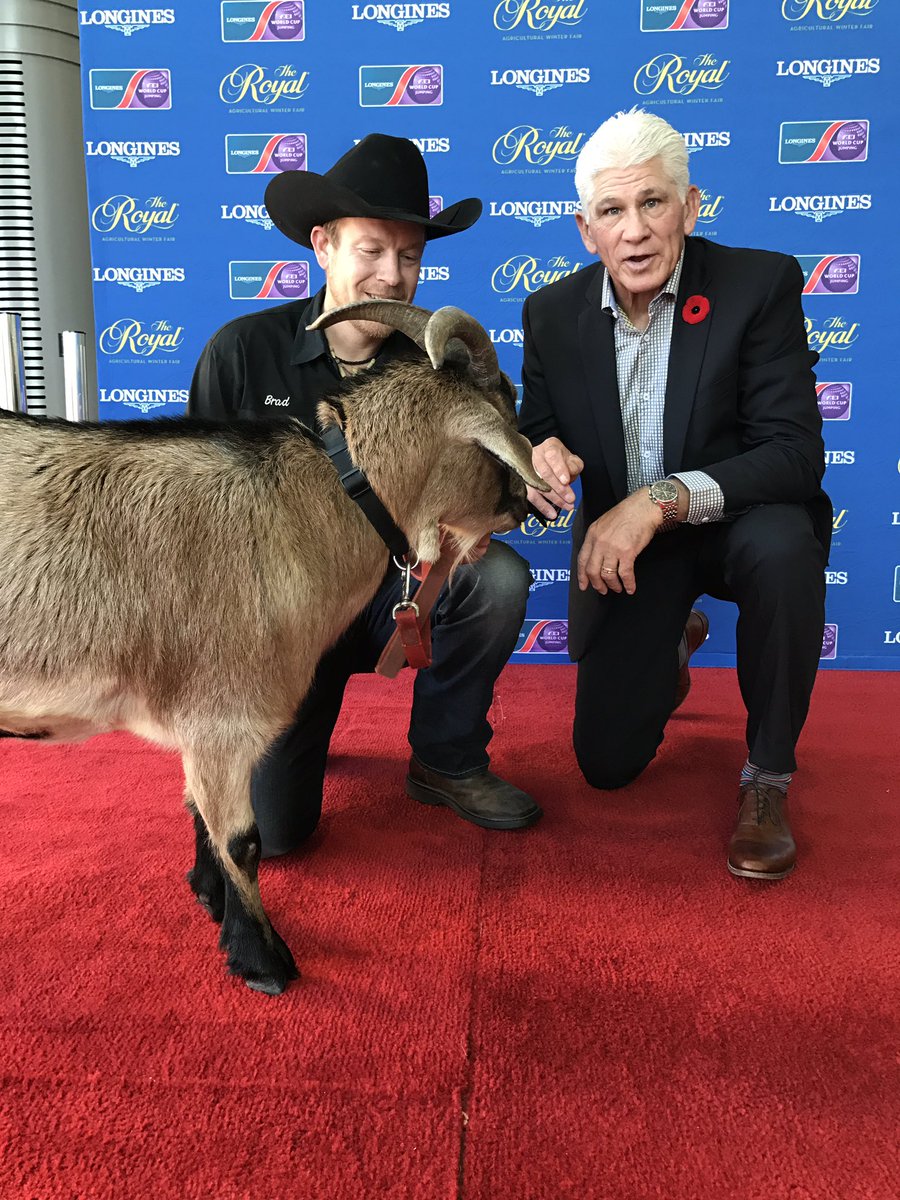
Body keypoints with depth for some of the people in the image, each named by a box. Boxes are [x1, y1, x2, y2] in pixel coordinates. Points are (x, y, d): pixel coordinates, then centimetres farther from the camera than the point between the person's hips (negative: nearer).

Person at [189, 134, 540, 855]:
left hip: (394, 589, 2)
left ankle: (448, 762, -4)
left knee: (499, 576, -30)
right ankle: (299, 722, 23)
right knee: (264, 831, -14)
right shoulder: (243, 350, -8)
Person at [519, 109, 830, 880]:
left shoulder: (761, 283, -16)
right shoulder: (552, 313, -6)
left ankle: (767, 779, -15)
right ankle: (669, 650, 37)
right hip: (621, 543, 3)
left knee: (782, 548, -40)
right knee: (607, 761, 2)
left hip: (734, 521, -2)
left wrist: (663, 499, -37)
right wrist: (539, 457, -25)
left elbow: (796, 454, -23)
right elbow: (535, 434, 1)